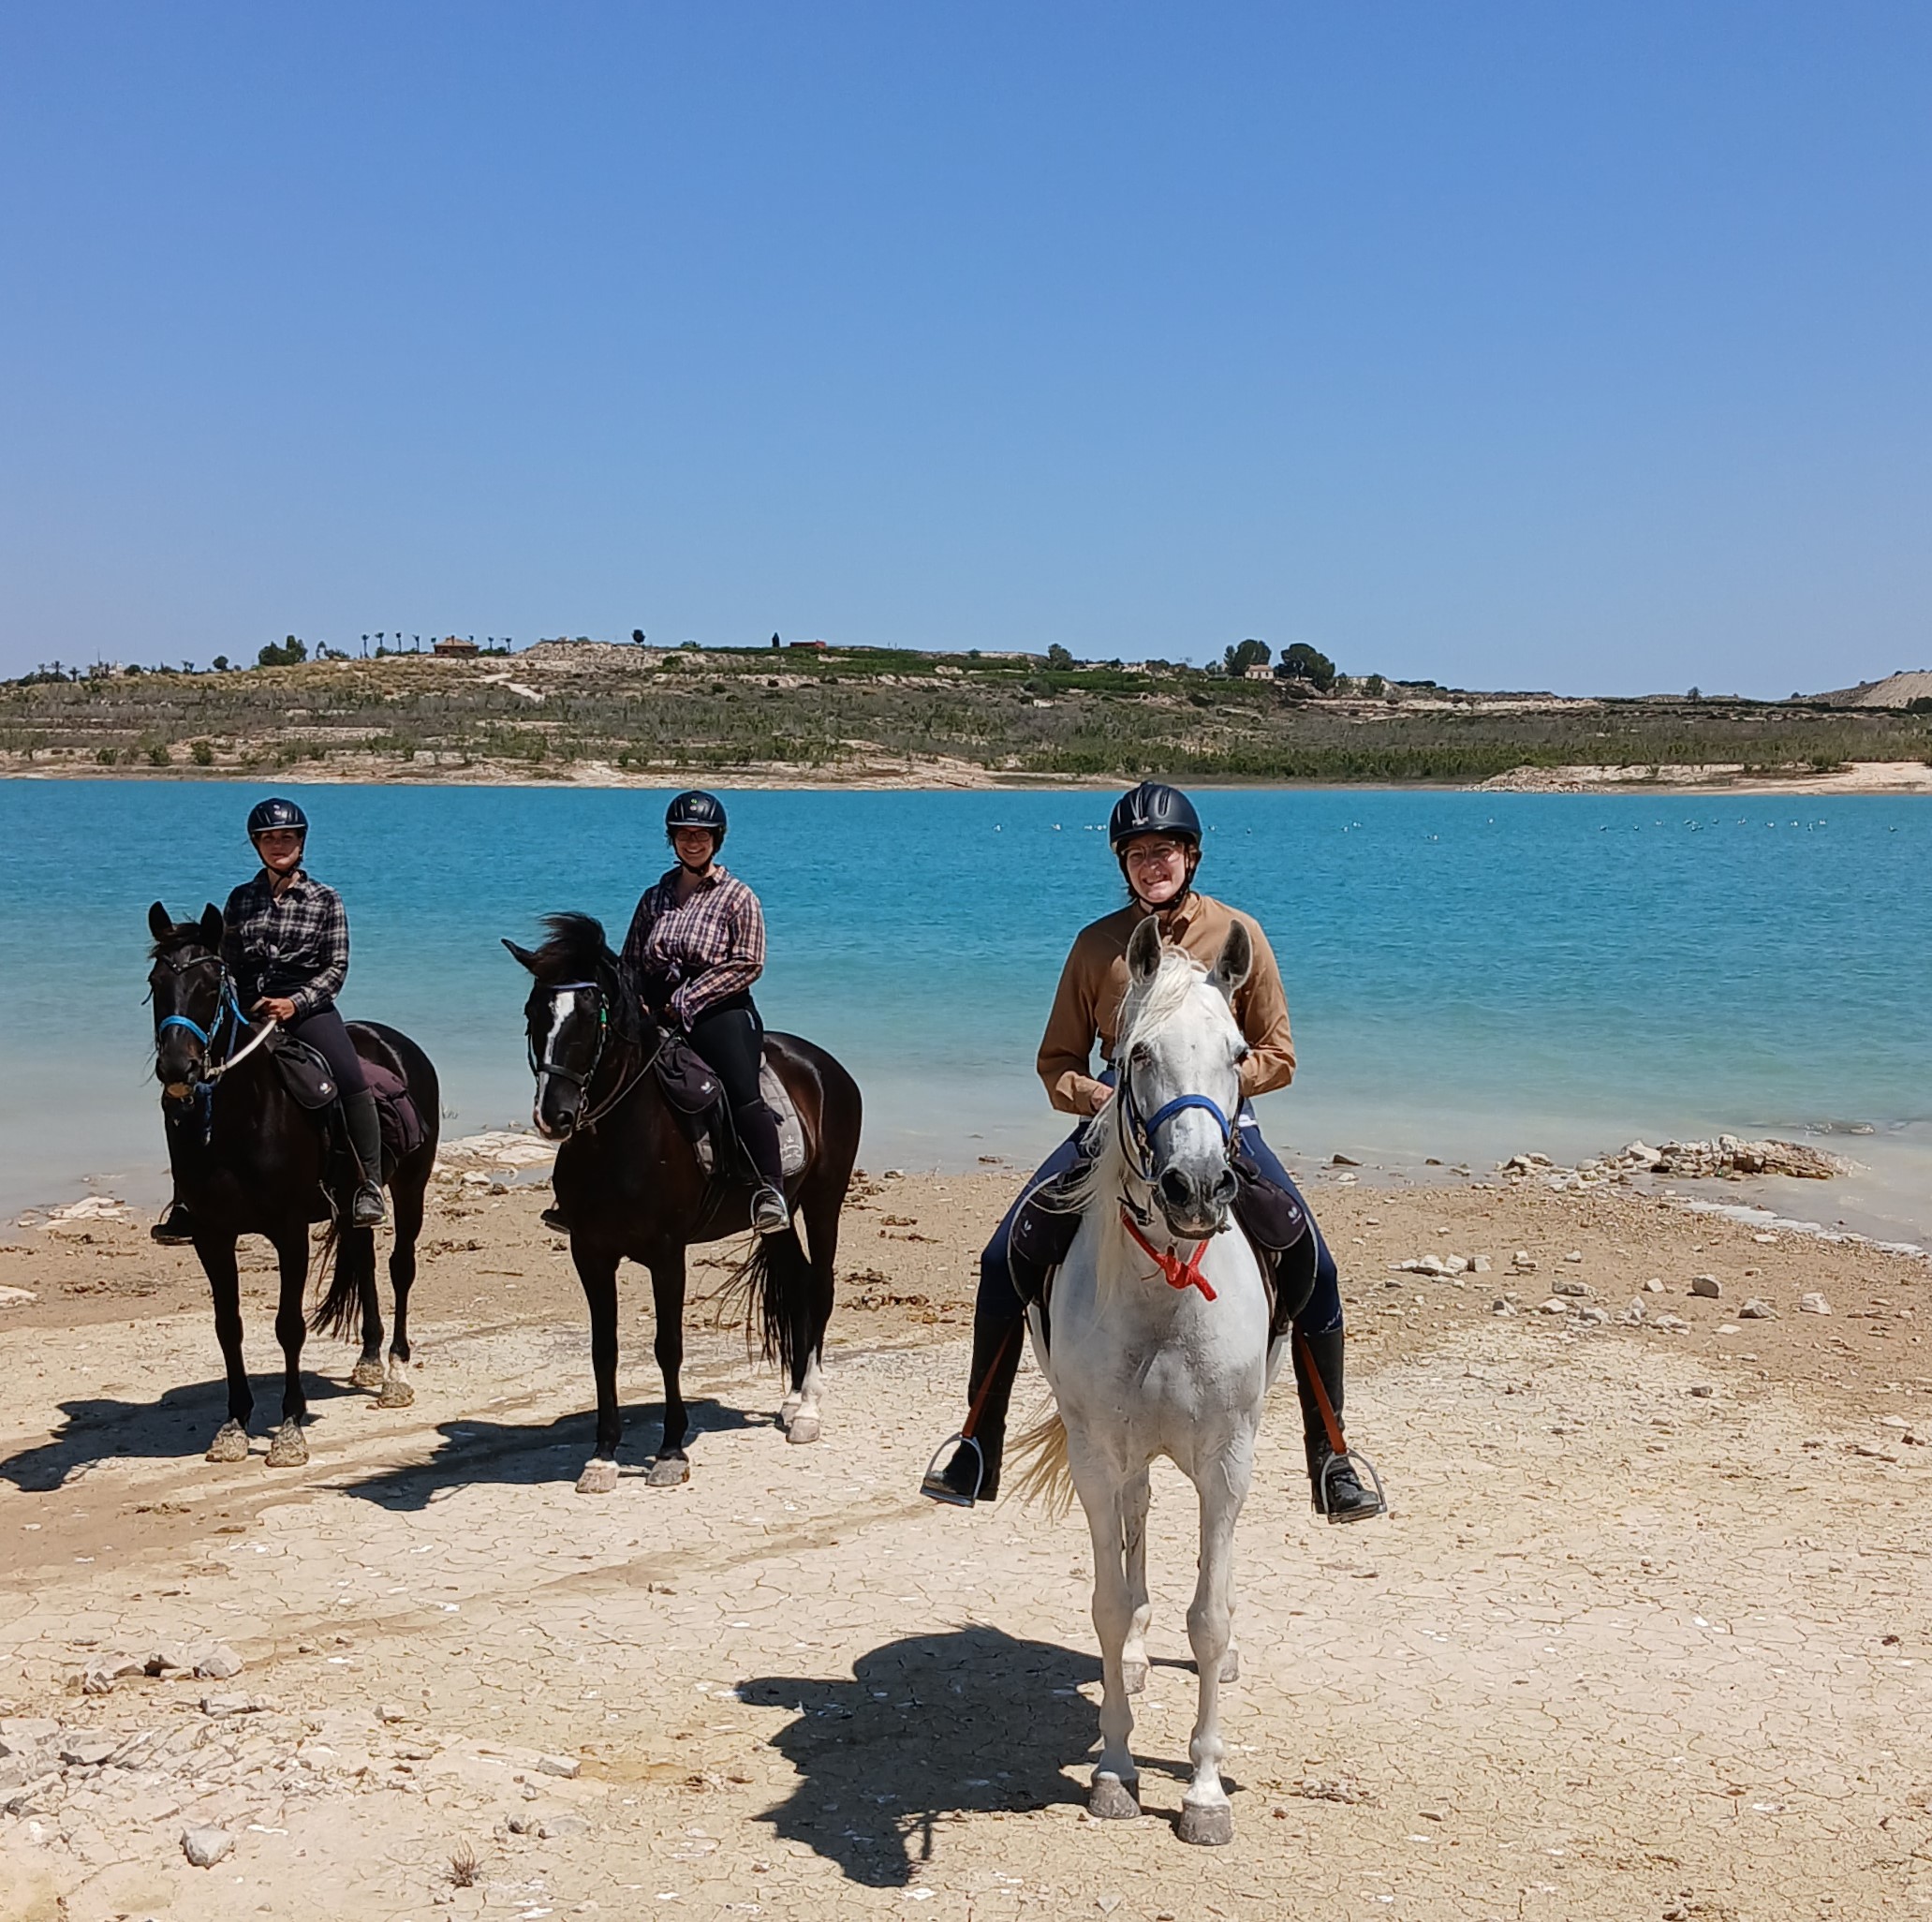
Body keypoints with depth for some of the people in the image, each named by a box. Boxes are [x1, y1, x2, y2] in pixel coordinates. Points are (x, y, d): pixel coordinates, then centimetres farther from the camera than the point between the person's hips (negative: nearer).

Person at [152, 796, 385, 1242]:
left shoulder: (325, 900, 4)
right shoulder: (241, 899, 12)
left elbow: (336, 968, -1)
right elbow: (226, 964, 13)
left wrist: (295, 1003, -15)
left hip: (307, 1008, -3)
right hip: (249, 1010, 3)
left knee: (350, 1078, -28)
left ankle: (369, 1185, -21)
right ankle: (189, 1199, 0)